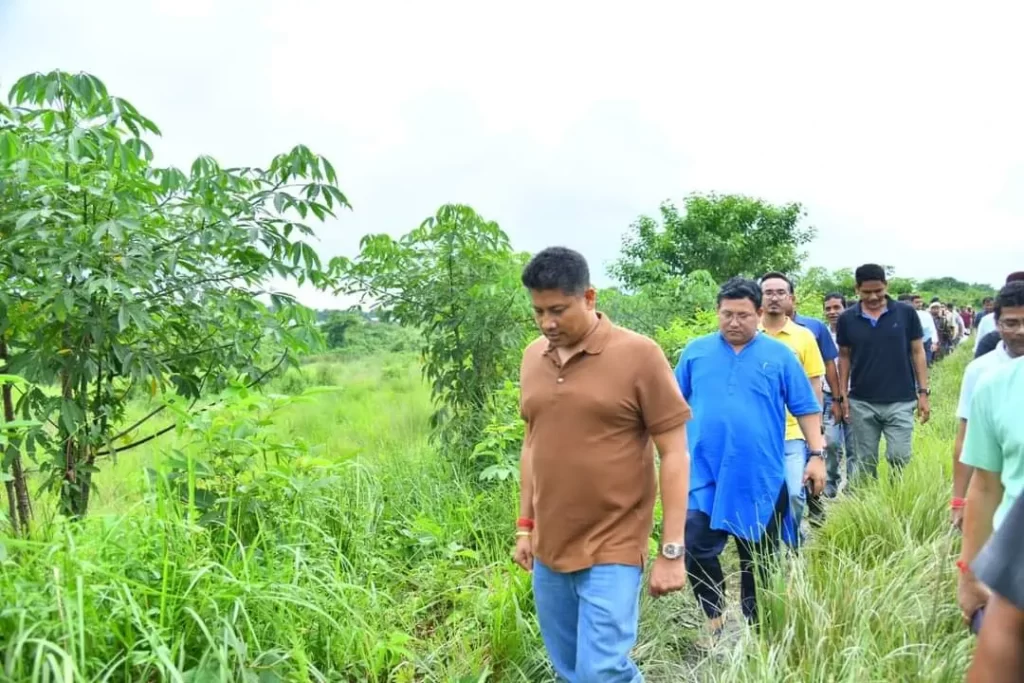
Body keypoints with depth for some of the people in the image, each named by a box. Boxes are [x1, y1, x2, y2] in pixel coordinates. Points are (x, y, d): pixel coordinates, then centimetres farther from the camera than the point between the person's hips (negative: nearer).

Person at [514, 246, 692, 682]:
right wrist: (525, 525, 14)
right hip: (548, 547, 6)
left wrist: (672, 550, -12)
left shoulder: (639, 355, -11)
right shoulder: (533, 357, 5)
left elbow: (674, 453, -10)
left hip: (612, 549, -5)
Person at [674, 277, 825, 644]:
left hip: (761, 479, 0)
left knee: (758, 559, 13)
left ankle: (753, 625, 33)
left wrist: (816, 455, -3)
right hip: (704, 475, 0)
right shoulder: (696, 352, 4)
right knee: (696, 552, -7)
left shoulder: (779, 355, 1)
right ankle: (715, 619, 16)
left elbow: (806, 409, 4)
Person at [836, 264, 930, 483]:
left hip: (900, 401, -1)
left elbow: (917, 352, 2)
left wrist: (923, 392, -2)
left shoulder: (906, 313, -3)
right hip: (861, 403, 1)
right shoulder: (847, 319, 0)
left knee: (899, 458, -4)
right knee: (864, 464, 9)